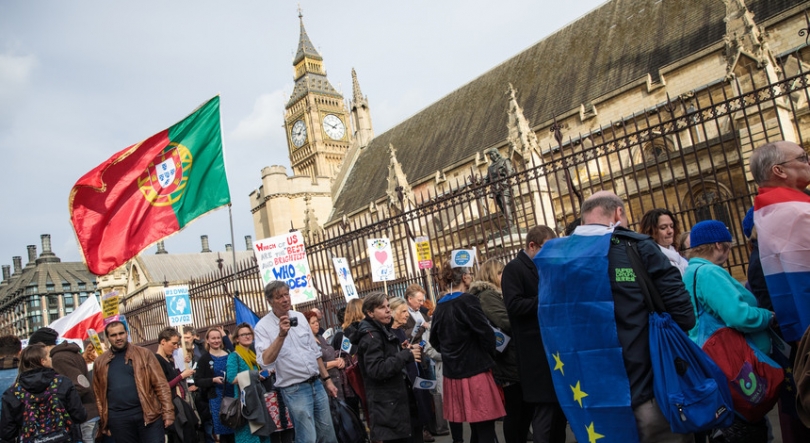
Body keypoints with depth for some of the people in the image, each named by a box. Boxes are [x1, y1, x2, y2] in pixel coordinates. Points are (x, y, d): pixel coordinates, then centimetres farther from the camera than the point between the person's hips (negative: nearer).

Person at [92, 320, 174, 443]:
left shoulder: (144, 354, 3)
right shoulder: (100, 362, 9)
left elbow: (160, 384, -1)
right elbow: (98, 394, 10)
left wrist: (168, 412, -7)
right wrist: (103, 422, 7)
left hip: (148, 413, -2)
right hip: (118, 419, 2)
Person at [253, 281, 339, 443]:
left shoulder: (299, 317, 6)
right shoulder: (263, 326, -10)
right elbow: (265, 362, -23)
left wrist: (327, 379, 13)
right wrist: (281, 335, -31)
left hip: (317, 384, 5)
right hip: (294, 390, -5)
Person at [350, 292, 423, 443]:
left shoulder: (384, 330, 15)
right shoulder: (370, 336, -16)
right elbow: (377, 369, -26)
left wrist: (406, 351, 7)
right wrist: (407, 355, -22)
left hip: (396, 397, 10)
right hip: (386, 403, -10)